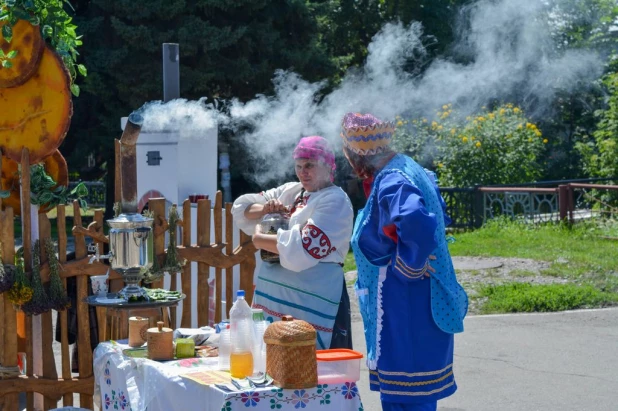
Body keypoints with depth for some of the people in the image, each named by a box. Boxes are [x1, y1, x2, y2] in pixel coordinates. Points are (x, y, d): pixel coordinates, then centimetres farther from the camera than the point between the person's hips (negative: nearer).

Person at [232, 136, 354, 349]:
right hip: (275, 296, 7)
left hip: (313, 302, -7)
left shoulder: (335, 201, -8)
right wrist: (264, 209, -5)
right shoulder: (290, 192, 14)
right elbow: (241, 208, 16)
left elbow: (304, 249, -19)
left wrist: (260, 240, -8)